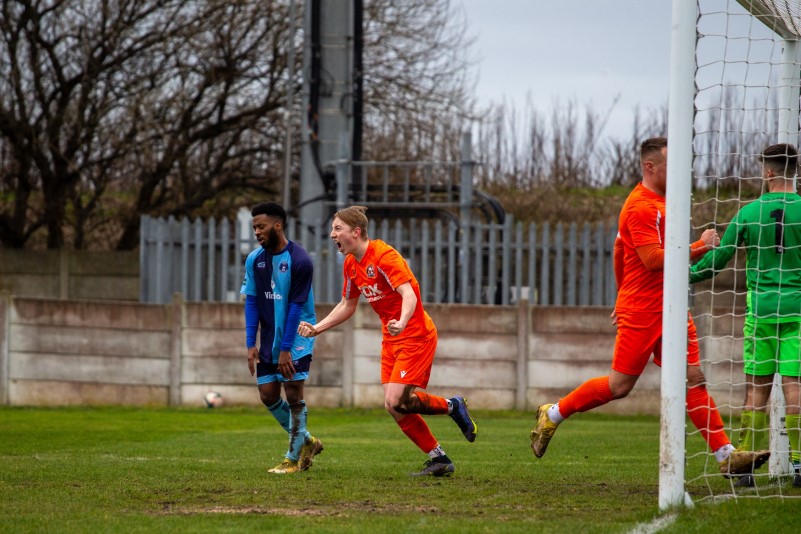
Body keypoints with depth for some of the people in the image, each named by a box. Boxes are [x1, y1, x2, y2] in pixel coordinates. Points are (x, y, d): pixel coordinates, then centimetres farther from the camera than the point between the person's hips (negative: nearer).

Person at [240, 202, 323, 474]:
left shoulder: (299, 260, -16)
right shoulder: (254, 260, 1)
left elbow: (296, 306, -16)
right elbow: (251, 301, 3)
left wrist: (286, 349, -17)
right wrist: (251, 344, -3)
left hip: (297, 334, -6)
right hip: (270, 338, 6)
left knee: (293, 393, -8)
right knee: (268, 395, 2)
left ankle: (294, 457, 1)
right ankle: (307, 441, 21)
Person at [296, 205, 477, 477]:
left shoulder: (383, 256, -20)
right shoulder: (351, 265, 8)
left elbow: (409, 295, -31)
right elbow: (347, 306, 21)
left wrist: (401, 323, -49)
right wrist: (316, 328, 11)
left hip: (415, 335, -9)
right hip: (391, 340, 9)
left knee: (396, 401, -19)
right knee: (394, 407, 1)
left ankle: (453, 406, 5)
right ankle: (439, 459, 11)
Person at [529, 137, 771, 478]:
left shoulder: (659, 202, 16)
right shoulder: (641, 207, -15)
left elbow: (619, 249, 24)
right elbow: (655, 259, -24)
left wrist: (623, 298, 28)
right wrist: (700, 247, -21)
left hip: (670, 309, 9)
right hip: (642, 310, -9)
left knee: (693, 379, 1)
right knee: (620, 385, -3)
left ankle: (726, 456, -4)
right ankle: (553, 415, 15)